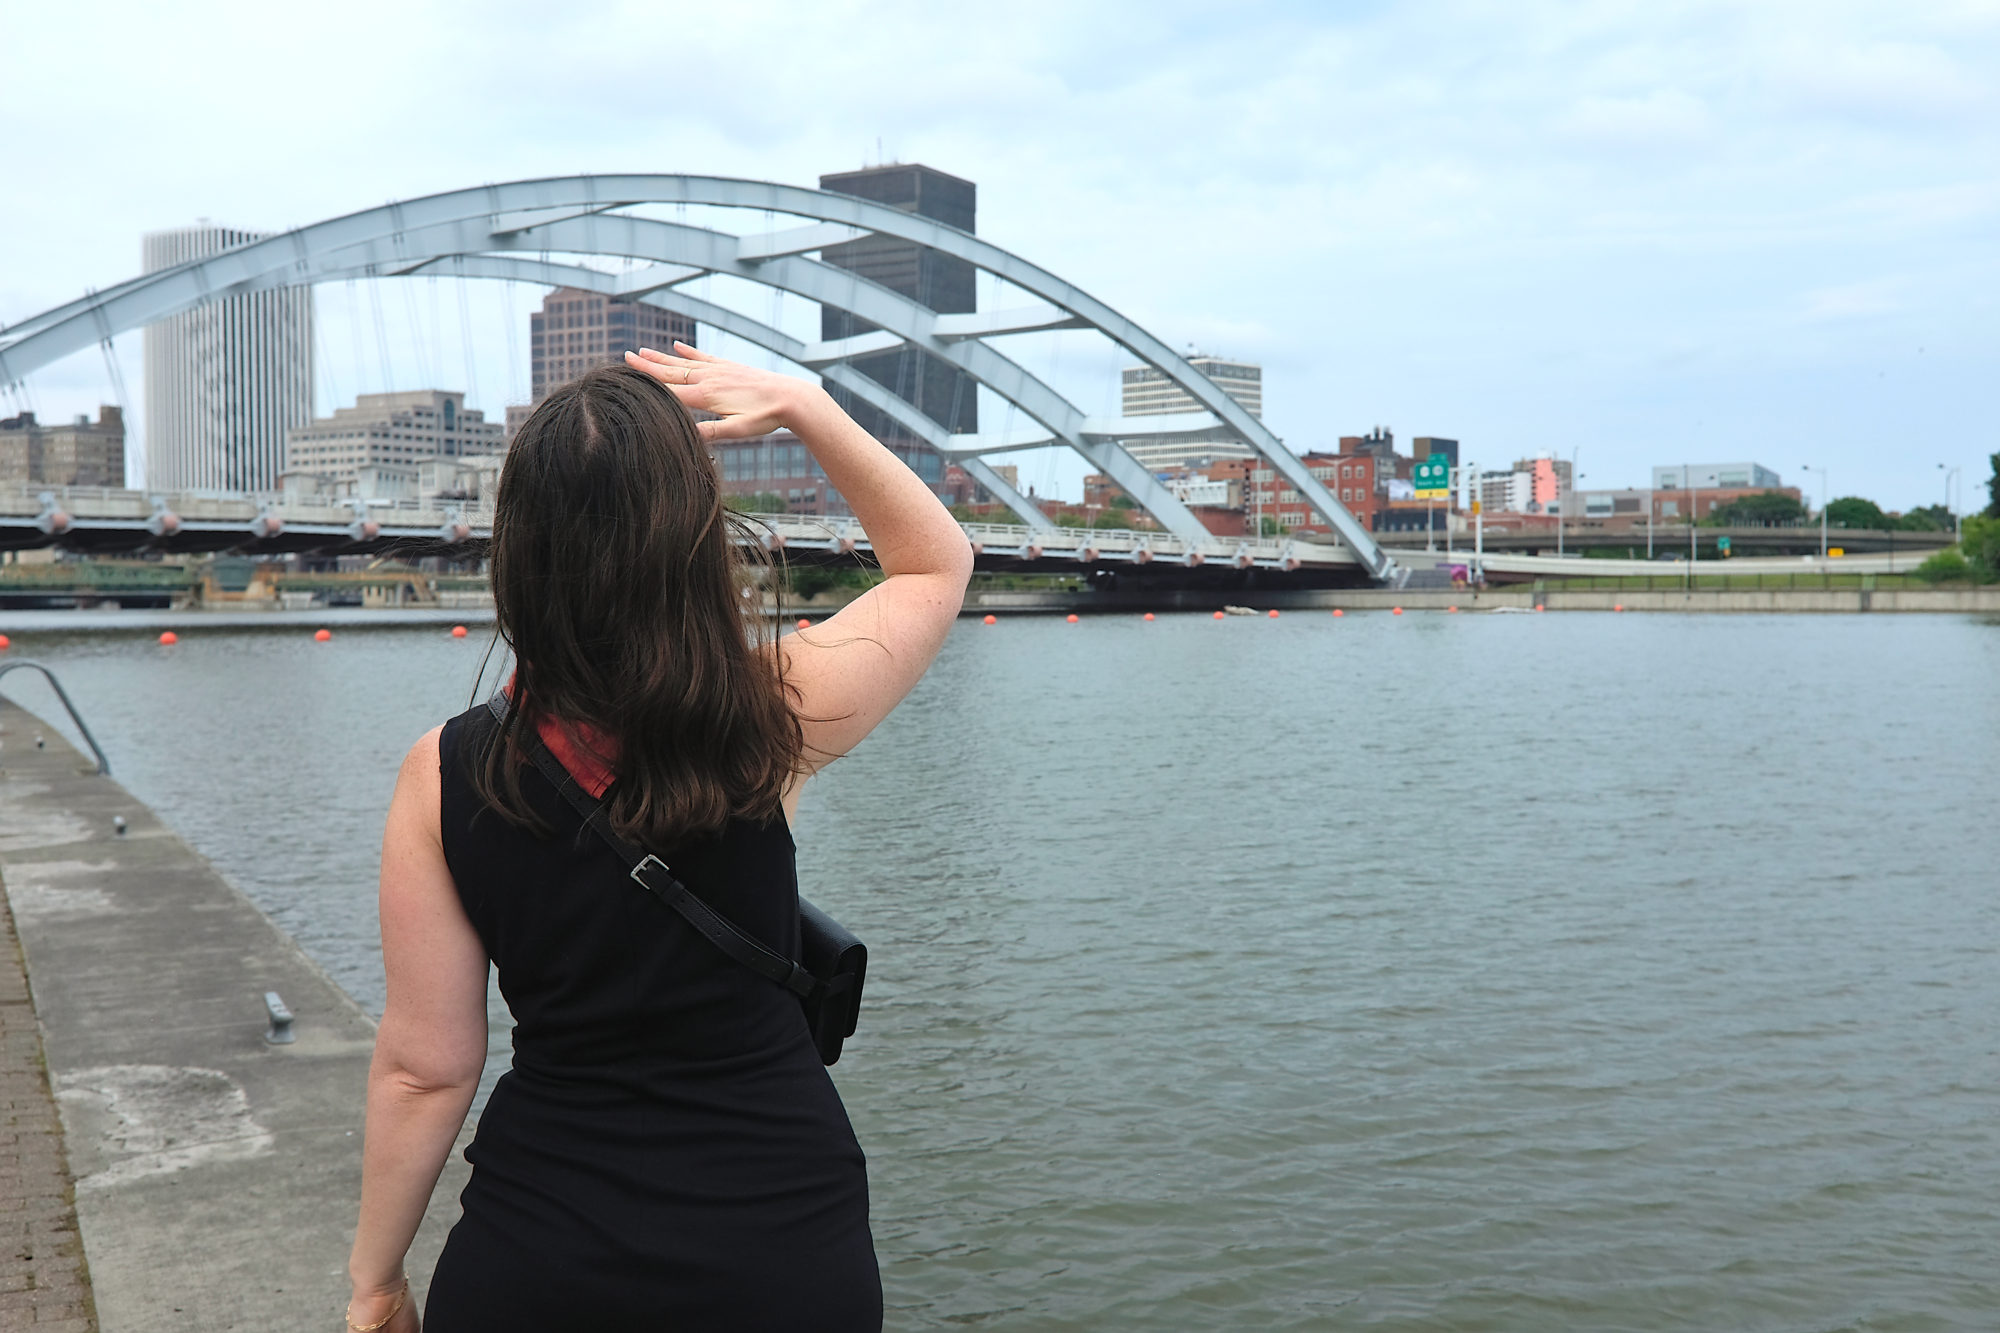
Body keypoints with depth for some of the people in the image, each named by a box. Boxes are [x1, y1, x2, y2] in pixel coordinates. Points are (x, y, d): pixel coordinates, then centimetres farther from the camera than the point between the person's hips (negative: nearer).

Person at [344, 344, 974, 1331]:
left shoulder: (444, 777, -12)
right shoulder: (772, 727, -16)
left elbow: (424, 1069, -6)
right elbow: (938, 559, 2)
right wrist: (797, 404, -1)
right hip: (783, 1248, -1)